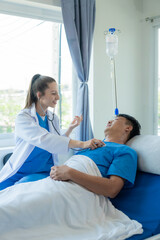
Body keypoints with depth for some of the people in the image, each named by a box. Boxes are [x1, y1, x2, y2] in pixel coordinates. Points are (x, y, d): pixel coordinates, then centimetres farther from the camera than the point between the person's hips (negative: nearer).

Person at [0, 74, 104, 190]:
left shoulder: (54, 119, 8)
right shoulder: (23, 117, -12)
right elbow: (44, 140, -29)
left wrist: (70, 129, -3)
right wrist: (82, 144, -35)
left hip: (44, 172, 4)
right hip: (20, 172, -3)